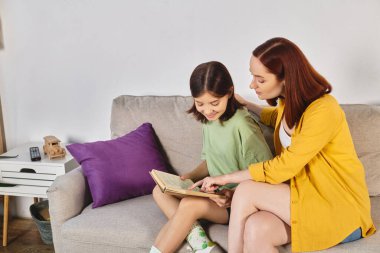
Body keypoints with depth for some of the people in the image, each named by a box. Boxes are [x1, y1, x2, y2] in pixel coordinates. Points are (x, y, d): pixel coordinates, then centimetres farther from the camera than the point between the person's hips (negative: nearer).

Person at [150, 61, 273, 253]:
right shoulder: (209, 120, 1)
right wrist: (191, 176, -3)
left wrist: (235, 193, -29)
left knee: (190, 204, -29)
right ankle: (195, 236, -20)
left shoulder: (243, 127, -22)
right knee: (160, 191, -1)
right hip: (216, 194, 9)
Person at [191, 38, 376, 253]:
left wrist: (225, 178, -13)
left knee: (246, 191, -24)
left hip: (341, 209, -6)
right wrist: (243, 104, 25)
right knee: (255, 230, -27)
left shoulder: (323, 111, -21)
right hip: (305, 195, 6)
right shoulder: (289, 102, 4)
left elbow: (281, 169, -22)